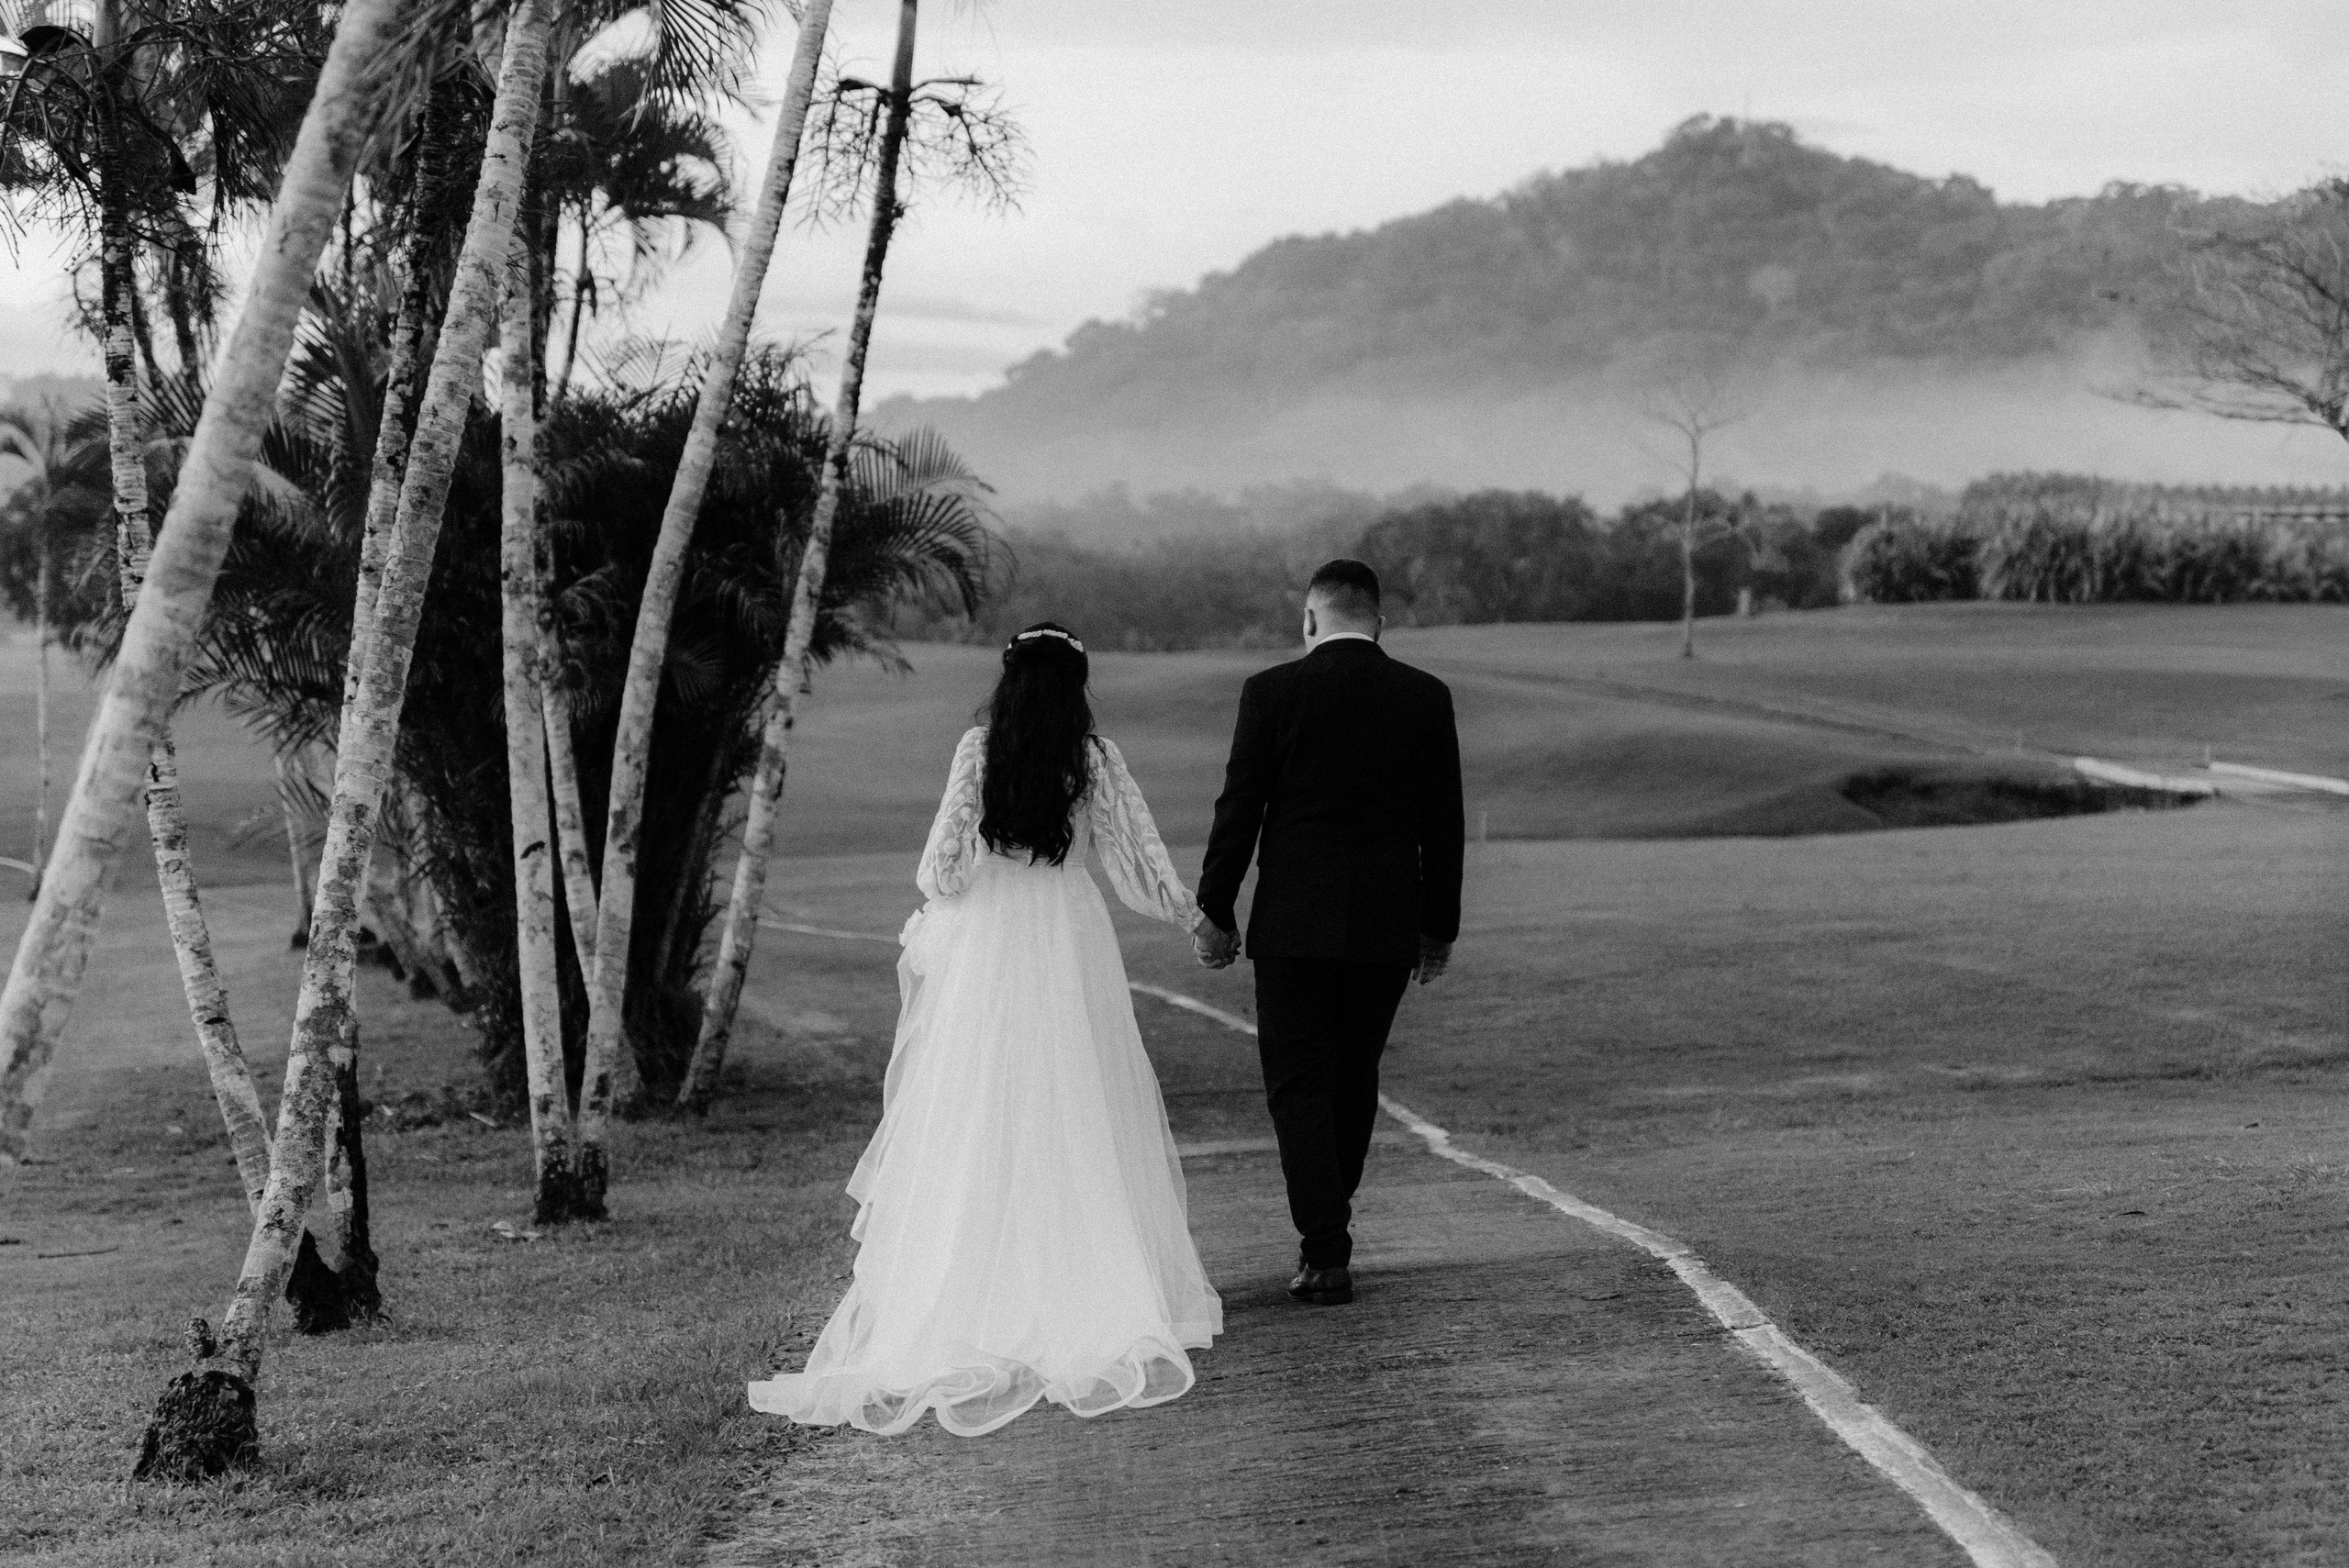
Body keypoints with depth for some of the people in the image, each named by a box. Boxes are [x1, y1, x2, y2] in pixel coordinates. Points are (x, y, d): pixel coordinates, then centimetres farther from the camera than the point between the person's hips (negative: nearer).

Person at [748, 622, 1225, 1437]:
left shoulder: (979, 749, -5)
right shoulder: (1096, 758, -3)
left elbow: (947, 858, -7)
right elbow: (1133, 859, 2)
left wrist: (931, 911, 13)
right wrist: (1188, 912, 18)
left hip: (984, 945, -1)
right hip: (1070, 942, 1)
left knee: (973, 1125, 5)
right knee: (1081, 1120, 7)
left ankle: (964, 1302, 4)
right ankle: (1106, 1300, 5)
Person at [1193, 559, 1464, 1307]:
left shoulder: (1272, 691, -6)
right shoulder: (1427, 696, 1)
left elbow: (1238, 809, -5)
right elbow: (1444, 823, 5)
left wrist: (1217, 911, 5)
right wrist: (1440, 927, 14)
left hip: (1293, 923, -3)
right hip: (1388, 926, 3)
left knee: (1298, 1084, 2)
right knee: (1355, 1077, 18)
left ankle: (1325, 1252, -7)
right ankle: (1327, 1228, 30)